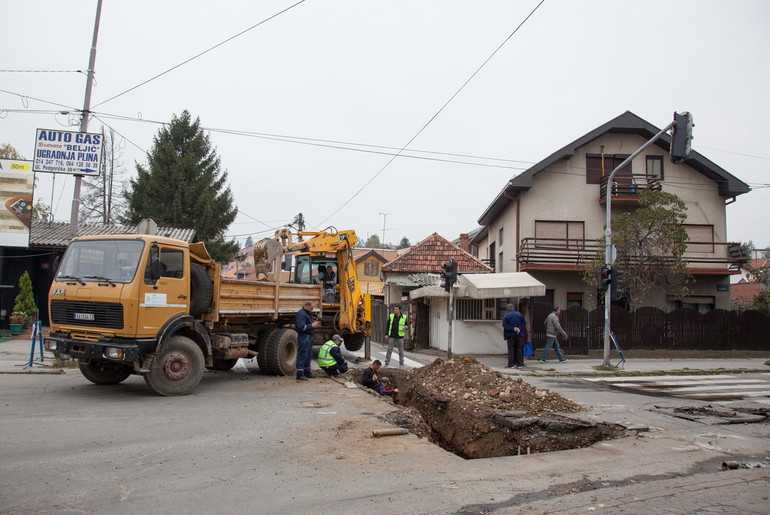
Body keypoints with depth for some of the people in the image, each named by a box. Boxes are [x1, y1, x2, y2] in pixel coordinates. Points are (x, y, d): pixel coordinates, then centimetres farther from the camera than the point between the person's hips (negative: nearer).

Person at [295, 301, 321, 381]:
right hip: (303, 337, -11)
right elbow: (301, 327, -23)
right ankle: (300, 374, -6)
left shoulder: (308, 313, 18)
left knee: (309, 355, 15)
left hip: (309, 336, 11)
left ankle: (307, 372, 25)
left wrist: (315, 323, 10)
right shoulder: (301, 314, -15)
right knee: (302, 355, -8)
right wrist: (312, 325, -18)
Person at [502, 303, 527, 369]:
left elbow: (505, 325, -14)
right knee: (519, 349, 8)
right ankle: (519, 364, 9)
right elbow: (524, 323, 3)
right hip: (519, 334, 3)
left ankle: (511, 364, -4)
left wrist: (513, 329, -14)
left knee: (511, 349, -1)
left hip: (510, 334, -3)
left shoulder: (506, 316, -3)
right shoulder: (519, 314, 8)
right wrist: (519, 329, -6)